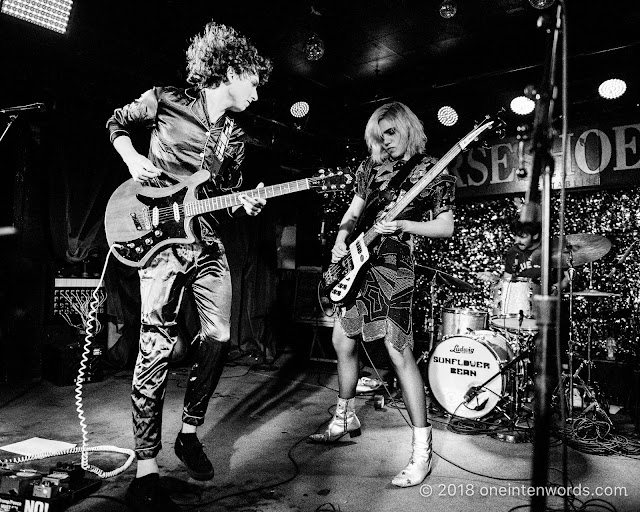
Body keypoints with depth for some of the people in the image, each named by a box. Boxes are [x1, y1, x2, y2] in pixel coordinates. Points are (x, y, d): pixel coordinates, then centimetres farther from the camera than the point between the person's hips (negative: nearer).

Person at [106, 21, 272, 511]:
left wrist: (243, 204, -2)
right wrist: (133, 159, -2)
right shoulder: (164, 101, 0)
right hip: (159, 236, -6)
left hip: (208, 242, 6)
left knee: (218, 338, 0)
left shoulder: (235, 138, 14)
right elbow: (116, 125, 15)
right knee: (158, 347, -10)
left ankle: (189, 433, 22)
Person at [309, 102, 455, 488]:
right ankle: (346, 418, 35)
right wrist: (342, 238, 2)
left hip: (394, 267, -7)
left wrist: (402, 225, -20)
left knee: (399, 352, -12)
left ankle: (423, 450, -2)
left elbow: (446, 228, -7)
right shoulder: (371, 167, 15)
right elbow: (353, 212, 21)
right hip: (357, 263, 7)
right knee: (343, 341, 14)